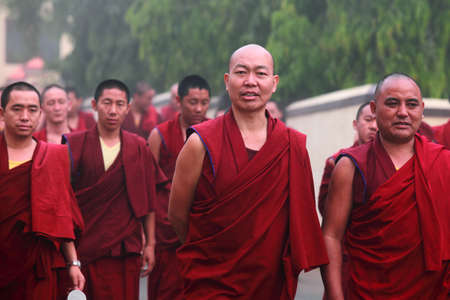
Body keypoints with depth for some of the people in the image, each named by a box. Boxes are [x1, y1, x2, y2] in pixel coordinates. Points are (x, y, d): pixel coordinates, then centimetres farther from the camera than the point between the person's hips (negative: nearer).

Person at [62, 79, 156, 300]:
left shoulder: (139, 148, 7)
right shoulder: (74, 144, 3)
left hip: (123, 248, 1)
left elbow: (148, 201, 9)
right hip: (80, 246, -1)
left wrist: (150, 244, 6)